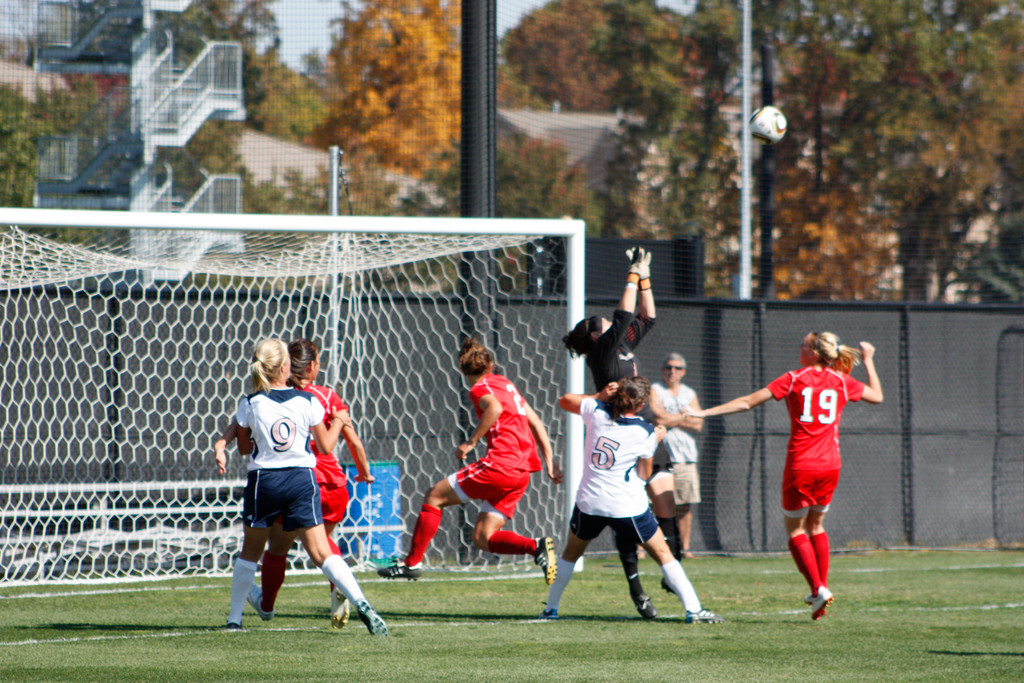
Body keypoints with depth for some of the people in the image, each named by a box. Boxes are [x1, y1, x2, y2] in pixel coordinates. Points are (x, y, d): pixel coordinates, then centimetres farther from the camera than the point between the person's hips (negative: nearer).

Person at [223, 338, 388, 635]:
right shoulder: (307, 401, -2)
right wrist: (338, 422, 23)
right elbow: (326, 446, 6)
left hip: (264, 480, 0)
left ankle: (234, 619, 19)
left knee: (250, 552, 17)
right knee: (322, 553, -4)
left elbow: (244, 447, 8)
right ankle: (361, 603, -22)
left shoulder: (249, 404, -3)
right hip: (302, 479, 0)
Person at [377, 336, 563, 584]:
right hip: (522, 473, 8)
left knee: (435, 496, 4)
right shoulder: (506, 384, 24)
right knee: (482, 538, 9)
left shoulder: (480, 388, -1)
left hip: (501, 463, -8)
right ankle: (537, 546, -11)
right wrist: (549, 462, 21)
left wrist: (471, 442, -19)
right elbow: (536, 423, 23)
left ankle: (412, 562, 3)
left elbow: (495, 408, -25)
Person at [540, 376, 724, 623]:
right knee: (663, 554, 6)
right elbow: (644, 474, 0)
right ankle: (693, 609, -2)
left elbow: (565, 401, 15)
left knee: (571, 553, 25)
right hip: (628, 507, -3)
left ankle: (551, 608, 25)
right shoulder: (646, 432, -9)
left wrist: (600, 396, 11)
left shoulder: (596, 411, -3)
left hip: (589, 502, 3)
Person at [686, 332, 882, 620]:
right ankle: (821, 588, 15)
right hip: (830, 466, 4)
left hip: (801, 466, -4)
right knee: (816, 525, 21)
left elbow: (748, 402, -4)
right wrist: (868, 361, 34)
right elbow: (876, 396, 24)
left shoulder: (794, 379, -3)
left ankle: (818, 588, -7)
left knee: (795, 529, 8)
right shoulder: (842, 382, 6)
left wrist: (707, 412, 1)